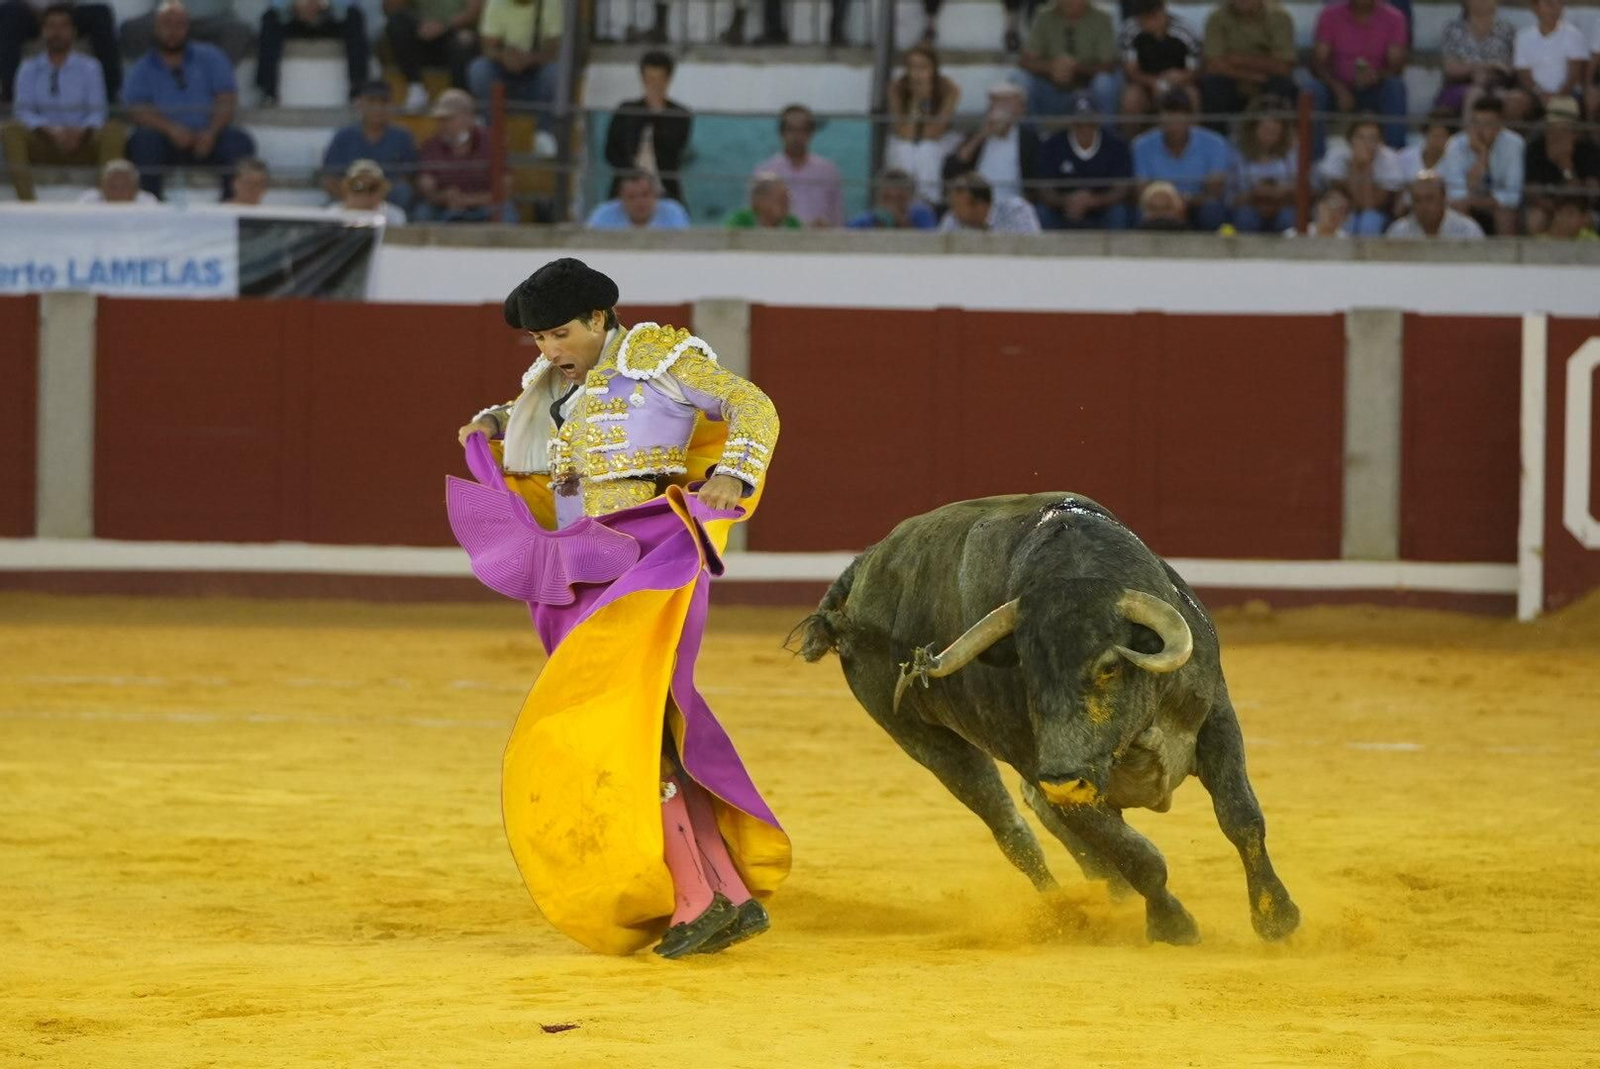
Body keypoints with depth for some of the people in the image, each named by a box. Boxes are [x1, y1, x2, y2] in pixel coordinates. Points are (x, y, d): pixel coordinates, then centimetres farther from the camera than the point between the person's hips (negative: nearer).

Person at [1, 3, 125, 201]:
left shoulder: (89, 68, 9)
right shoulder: (29, 70, 10)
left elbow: (97, 112, 0)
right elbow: (24, 112, -1)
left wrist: (81, 132, -23)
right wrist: (51, 131, -22)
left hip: (82, 142, 0)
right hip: (43, 144, 0)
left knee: (115, 131, -29)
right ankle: (26, 201, -41)